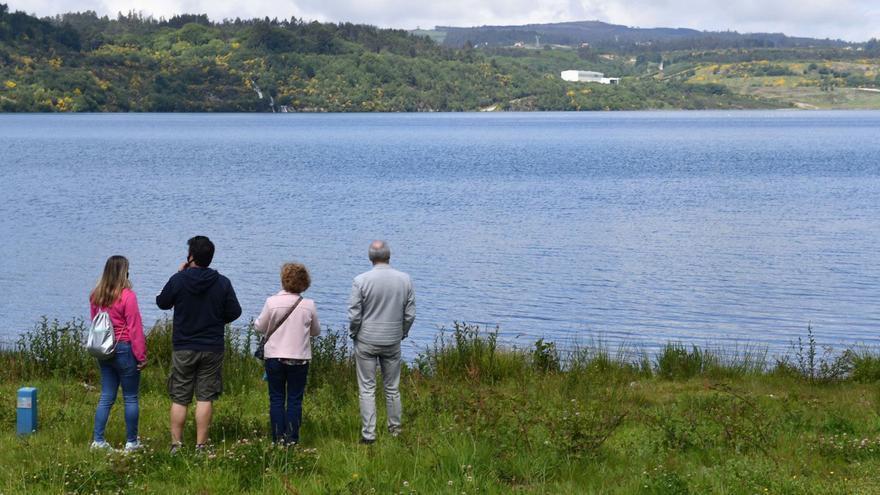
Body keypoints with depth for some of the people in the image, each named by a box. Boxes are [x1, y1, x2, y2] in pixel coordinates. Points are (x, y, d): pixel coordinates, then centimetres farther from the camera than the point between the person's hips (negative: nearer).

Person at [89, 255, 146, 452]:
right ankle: (131, 442, 10)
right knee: (131, 398, 5)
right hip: (125, 349, -6)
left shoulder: (96, 296, 4)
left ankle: (98, 440, 8)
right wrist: (141, 356, -6)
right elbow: (135, 328, -13)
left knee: (106, 397, 12)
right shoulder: (127, 296, -15)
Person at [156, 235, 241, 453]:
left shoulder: (178, 280, -8)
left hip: (183, 348, 0)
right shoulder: (222, 283, -5)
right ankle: (200, 446, 2)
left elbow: (162, 303, 7)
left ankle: (176, 445, 8)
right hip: (212, 348, 0)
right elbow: (234, 312, -1)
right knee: (205, 398, 4)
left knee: (179, 399, 7)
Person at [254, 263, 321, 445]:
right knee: (295, 399, 7)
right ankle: (292, 438, 6)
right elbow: (316, 331, 7)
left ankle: (278, 437, 8)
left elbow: (260, 327, 0)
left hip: (275, 357, 0)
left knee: (276, 398, 8)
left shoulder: (272, 302, -10)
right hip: (299, 358, 1)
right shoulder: (309, 305, -6)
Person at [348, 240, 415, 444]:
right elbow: (410, 314, 0)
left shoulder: (361, 280, -14)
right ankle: (395, 429, 23)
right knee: (392, 388, 15)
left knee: (367, 389, 4)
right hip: (393, 342, 2)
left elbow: (354, 315, -11)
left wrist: (354, 334, 7)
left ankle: (368, 433, 3)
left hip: (366, 341, -2)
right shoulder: (404, 280, -5)